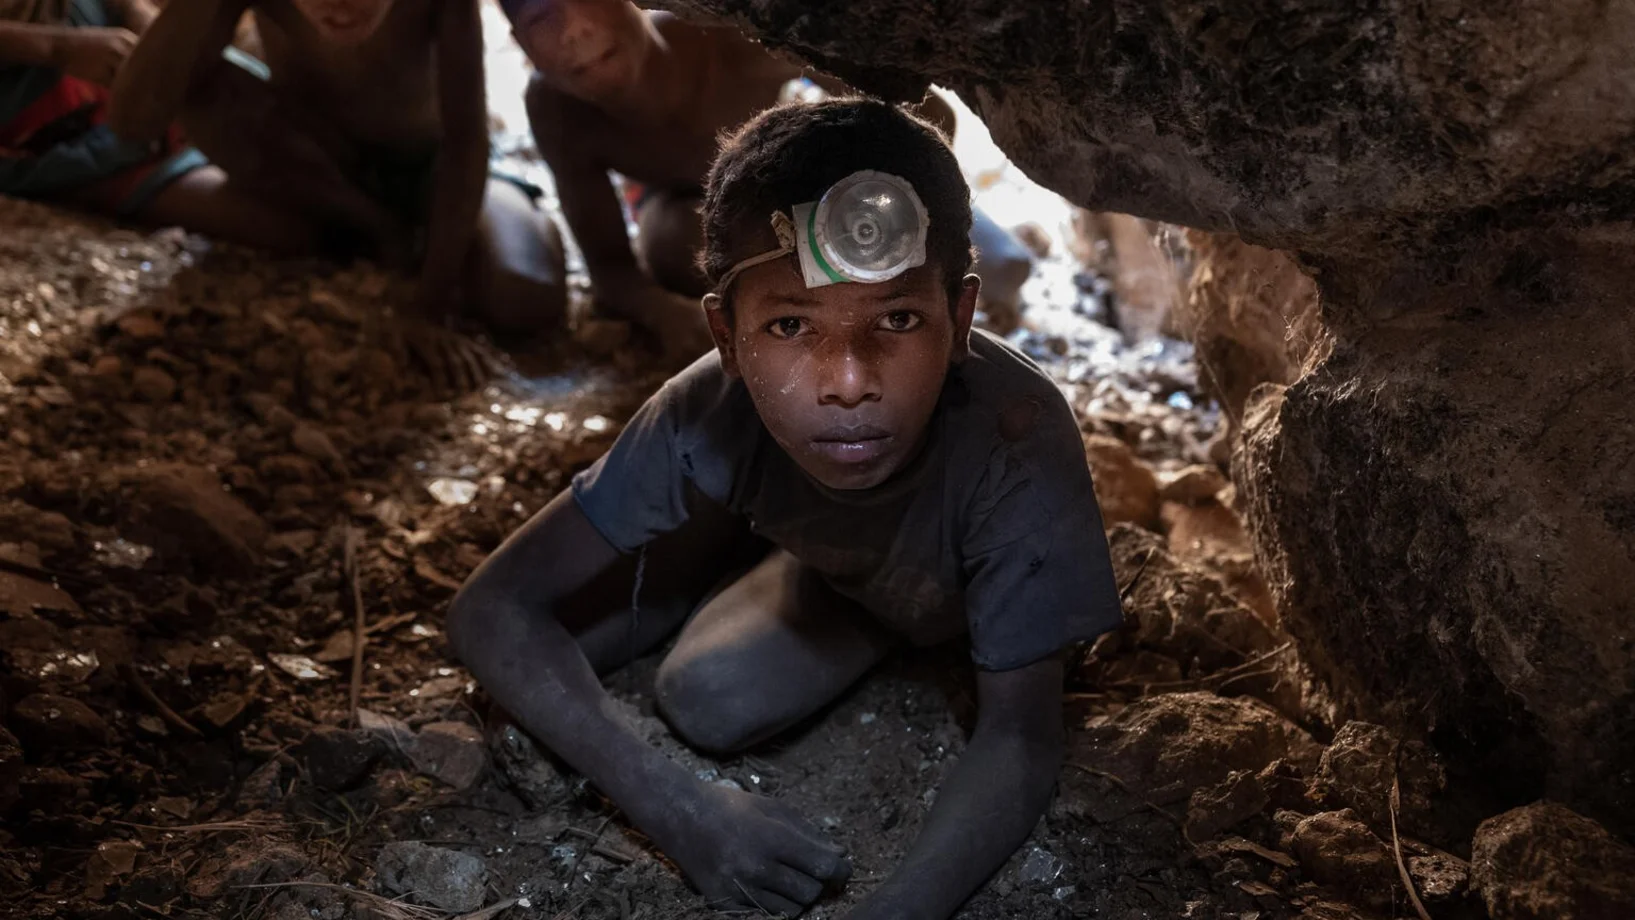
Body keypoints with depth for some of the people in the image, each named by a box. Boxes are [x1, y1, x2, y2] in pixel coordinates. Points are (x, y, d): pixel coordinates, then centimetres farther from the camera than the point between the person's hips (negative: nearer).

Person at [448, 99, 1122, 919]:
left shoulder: (1018, 439, -42)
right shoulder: (709, 416, -35)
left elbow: (1020, 734, -33)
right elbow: (492, 608, -28)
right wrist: (674, 805, -40)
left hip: (956, 591, -2)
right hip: (802, 536, 3)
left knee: (711, 699, -22)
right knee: (554, 642, -11)